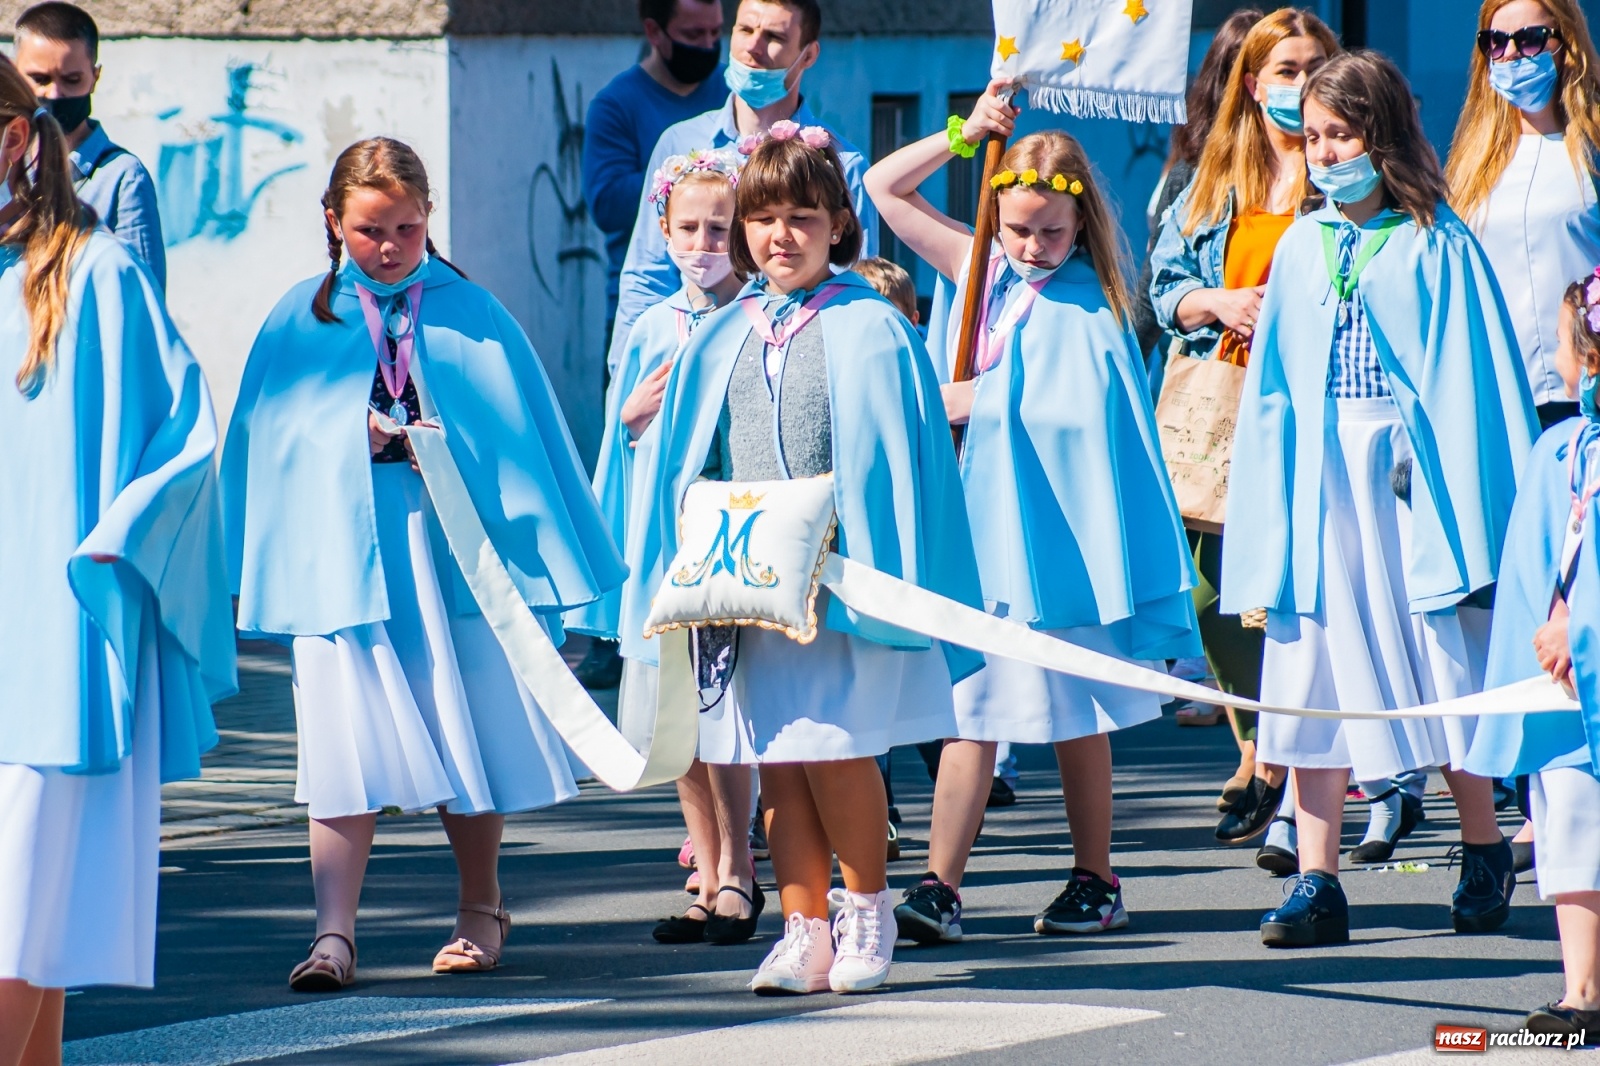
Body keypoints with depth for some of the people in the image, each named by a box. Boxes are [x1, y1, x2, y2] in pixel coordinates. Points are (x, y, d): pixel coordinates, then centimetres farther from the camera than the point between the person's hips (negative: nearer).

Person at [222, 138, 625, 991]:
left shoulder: (472, 316, 4)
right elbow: (267, 441, 6)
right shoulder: (301, 321, 5)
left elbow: (527, 438, 7)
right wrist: (356, 437, -8)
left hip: (457, 547, 1)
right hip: (343, 558, -1)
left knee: (469, 736, 9)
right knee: (345, 743, -8)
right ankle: (333, 934, -11)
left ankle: (481, 912, 25)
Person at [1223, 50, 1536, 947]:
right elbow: (1273, 394, 12)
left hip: (1414, 480, -4)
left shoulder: (1438, 247, -3)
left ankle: (1486, 855, 21)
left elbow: (1477, 385, -4)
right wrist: (1263, 542, 7)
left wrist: (1480, 520, -9)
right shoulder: (1301, 249, 9)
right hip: (1321, 485, 4)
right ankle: (1318, 881, 3)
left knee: (1449, 670, 3)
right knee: (1315, 682, 0)